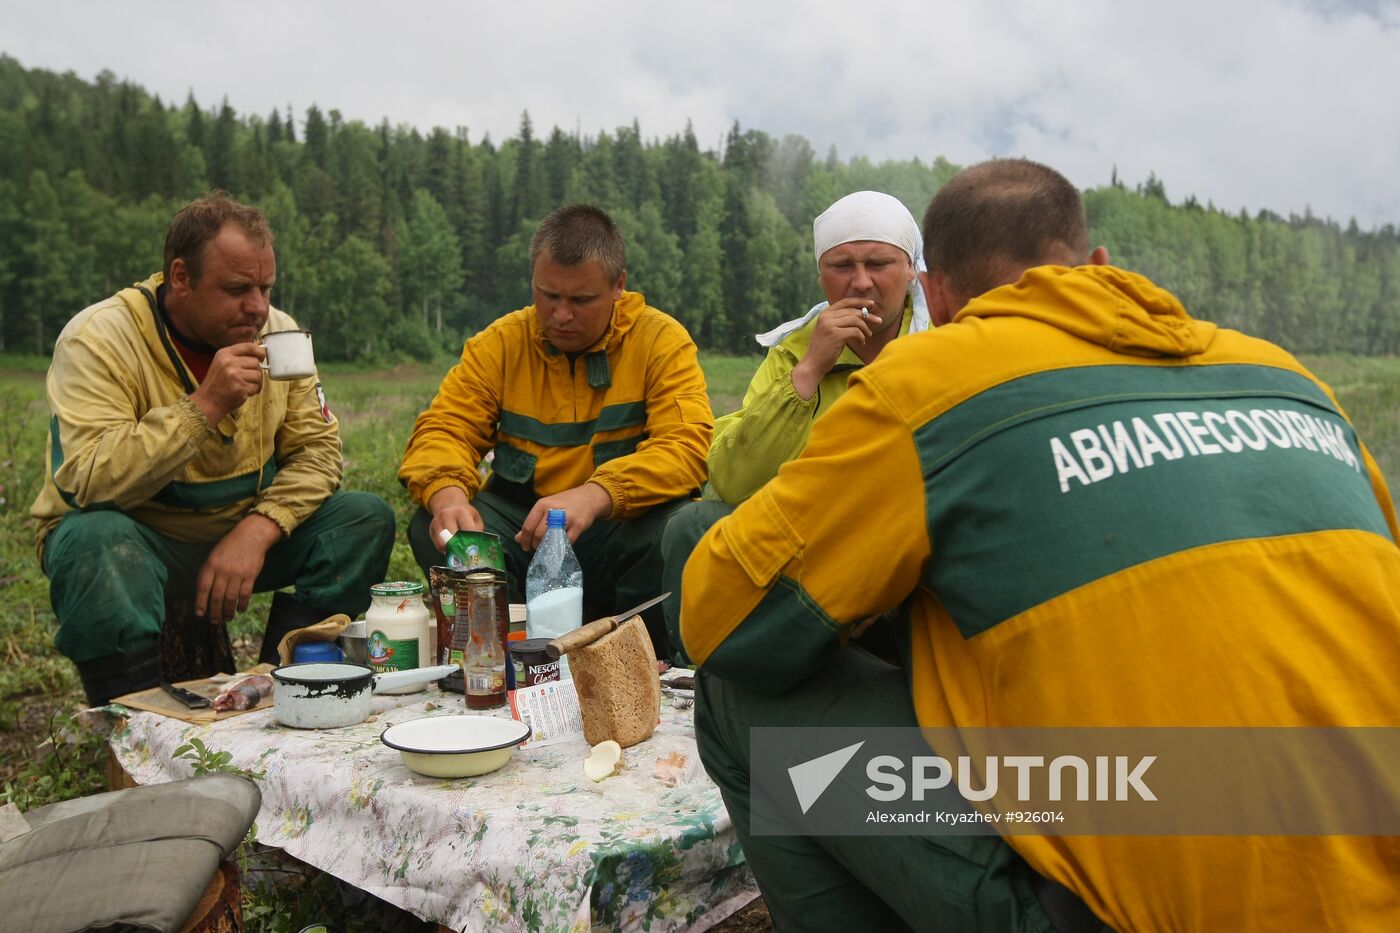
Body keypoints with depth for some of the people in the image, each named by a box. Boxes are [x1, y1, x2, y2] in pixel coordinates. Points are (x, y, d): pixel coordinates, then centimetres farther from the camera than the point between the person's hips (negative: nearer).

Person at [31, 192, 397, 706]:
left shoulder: (277, 331, -1)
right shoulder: (98, 338, -16)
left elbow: (317, 449, -4)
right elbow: (88, 481, -27)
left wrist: (258, 530, -21)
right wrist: (206, 406, -31)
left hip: (243, 534, 5)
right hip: (137, 536, -4)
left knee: (367, 518, -13)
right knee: (95, 540, -37)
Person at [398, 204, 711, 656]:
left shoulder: (661, 340, -3)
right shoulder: (500, 343, 5)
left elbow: (686, 447, -16)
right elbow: (444, 429, -1)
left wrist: (594, 495, -35)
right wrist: (447, 493, -26)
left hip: (620, 531, -2)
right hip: (520, 533, 2)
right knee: (433, 528, -23)